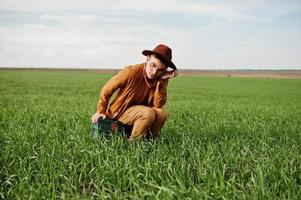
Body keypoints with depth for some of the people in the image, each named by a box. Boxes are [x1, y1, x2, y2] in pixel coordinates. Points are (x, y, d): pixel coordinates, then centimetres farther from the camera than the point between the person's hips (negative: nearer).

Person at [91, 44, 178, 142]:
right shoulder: (131, 72, -24)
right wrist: (101, 111, -1)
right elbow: (107, 89, -11)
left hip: (141, 110, 5)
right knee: (149, 113, -30)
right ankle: (133, 142, -12)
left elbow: (158, 105, -19)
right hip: (121, 111, -4)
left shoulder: (161, 79, -10)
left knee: (162, 113, -23)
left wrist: (162, 81, -27)